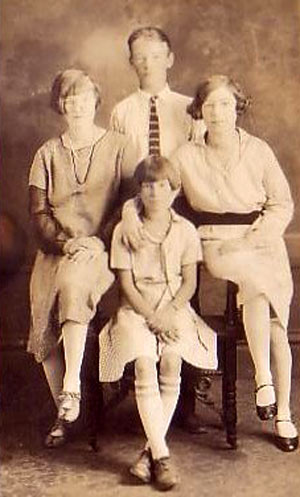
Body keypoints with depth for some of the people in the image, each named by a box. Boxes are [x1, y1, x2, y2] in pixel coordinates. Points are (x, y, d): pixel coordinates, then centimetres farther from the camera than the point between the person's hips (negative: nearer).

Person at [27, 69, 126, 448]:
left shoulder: (117, 147, 8)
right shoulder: (48, 153, 15)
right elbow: (39, 212, 8)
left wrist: (96, 241, -11)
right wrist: (64, 242, -10)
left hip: (102, 249, -3)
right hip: (55, 249, 3)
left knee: (72, 282, -35)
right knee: (44, 318, -18)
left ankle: (72, 384, -32)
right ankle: (65, 414, -6)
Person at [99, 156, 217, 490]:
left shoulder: (185, 230, 6)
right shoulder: (125, 230, 3)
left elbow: (189, 282, 5)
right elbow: (127, 284, -1)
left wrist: (169, 312, -12)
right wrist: (152, 317, -12)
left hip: (174, 309, 1)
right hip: (136, 310, 0)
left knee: (171, 364, -23)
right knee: (144, 368, -23)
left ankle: (150, 451, -12)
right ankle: (161, 456, -18)